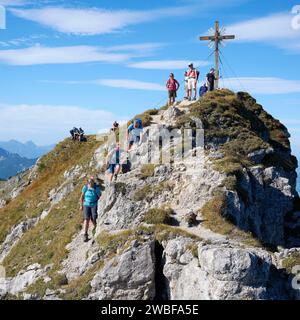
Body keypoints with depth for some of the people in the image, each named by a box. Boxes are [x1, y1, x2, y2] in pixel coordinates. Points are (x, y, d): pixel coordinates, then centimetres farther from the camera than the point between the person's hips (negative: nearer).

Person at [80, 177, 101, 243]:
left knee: (93, 219, -8)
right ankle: (85, 235, -11)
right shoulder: (85, 187, -3)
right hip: (86, 205, 2)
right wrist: (81, 205, 6)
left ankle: (95, 228, 27)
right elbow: (82, 197, 7)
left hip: (94, 205, -1)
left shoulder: (97, 188, -9)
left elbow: (100, 197, -2)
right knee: (86, 219, -11)